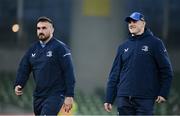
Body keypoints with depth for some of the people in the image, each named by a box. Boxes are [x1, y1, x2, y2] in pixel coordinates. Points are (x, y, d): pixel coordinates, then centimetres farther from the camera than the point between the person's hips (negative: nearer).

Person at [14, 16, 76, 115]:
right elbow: (24, 69, 9)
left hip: (55, 96, -7)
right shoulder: (33, 49, 12)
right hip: (38, 96, 7)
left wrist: (69, 96, -17)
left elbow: (69, 72, -11)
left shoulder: (60, 48, -6)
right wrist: (18, 85, -9)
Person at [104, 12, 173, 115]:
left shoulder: (155, 43, 2)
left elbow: (166, 71, 0)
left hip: (145, 99, -4)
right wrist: (109, 99, 8)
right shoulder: (123, 47, 14)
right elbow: (115, 74, 14)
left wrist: (163, 93, -8)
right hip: (124, 99, 4)